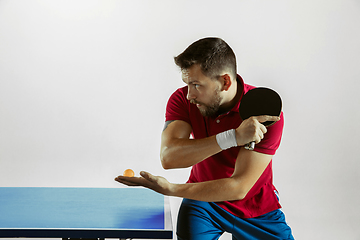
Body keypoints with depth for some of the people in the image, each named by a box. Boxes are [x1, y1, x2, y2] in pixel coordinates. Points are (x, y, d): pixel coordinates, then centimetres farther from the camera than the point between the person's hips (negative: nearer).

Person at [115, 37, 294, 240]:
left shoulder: (267, 115, -26)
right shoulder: (182, 99, -16)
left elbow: (238, 188, -31)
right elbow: (168, 158, -31)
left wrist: (170, 189, -36)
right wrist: (232, 137, -40)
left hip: (257, 207, 0)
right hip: (203, 199, 1)